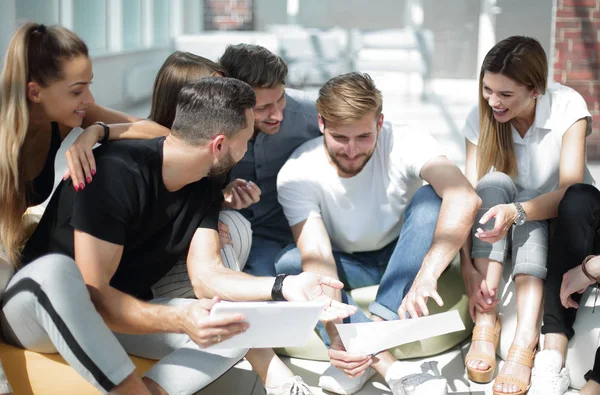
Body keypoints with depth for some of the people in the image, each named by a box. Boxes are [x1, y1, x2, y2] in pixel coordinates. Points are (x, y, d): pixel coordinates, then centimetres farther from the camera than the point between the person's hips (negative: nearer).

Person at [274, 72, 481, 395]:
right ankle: (387, 364, -39)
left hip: (402, 256, -1)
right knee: (288, 264, -30)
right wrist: (335, 336, -47)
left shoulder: (405, 145, -25)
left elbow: (465, 198, -42)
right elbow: (317, 258, -31)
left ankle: (375, 326, -34)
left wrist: (426, 275, -56)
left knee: (430, 197, -30)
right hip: (348, 265, 1)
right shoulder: (297, 175, -23)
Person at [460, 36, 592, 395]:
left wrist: (516, 212, -48)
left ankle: (526, 338, -50)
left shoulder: (568, 106, -20)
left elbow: (568, 191, -29)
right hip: (506, 231, 2)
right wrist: (468, 268, -34)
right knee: (494, 184, -29)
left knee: (524, 202, -34)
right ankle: (486, 321, -39)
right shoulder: (481, 118, -13)